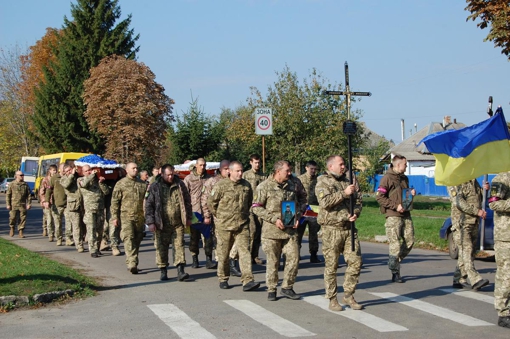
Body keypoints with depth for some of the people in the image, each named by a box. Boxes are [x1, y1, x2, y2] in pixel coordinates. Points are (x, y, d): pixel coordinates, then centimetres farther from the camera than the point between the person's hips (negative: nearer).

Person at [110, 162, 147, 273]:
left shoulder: (143, 184, 13)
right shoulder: (121, 184, 0)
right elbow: (115, 202, -1)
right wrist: (115, 217, -7)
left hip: (140, 218, 5)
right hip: (126, 217, -5)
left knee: (137, 241, 8)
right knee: (129, 239, -16)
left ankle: (130, 264, 20)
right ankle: (132, 264, -23)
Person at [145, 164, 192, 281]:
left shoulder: (180, 185, 5)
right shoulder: (155, 187, -2)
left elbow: (187, 201, 14)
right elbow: (149, 205, -3)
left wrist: (188, 217, 12)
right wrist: (150, 222, -9)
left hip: (178, 223, 1)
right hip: (162, 224, -1)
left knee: (179, 246, -4)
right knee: (162, 247, 5)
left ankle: (180, 271, -7)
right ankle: (163, 271, 16)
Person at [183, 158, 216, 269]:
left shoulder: (209, 178, 8)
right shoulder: (189, 178, 0)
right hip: (194, 211, -1)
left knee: (208, 236, -2)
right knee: (194, 237, 7)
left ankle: (209, 260, 1)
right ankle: (194, 259, 17)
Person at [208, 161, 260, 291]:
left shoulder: (246, 185, 6)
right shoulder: (221, 185, -7)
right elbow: (211, 202, 1)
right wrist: (219, 216, 4)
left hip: (242, 225, 3)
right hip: (224, 226, -2)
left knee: (244, 251, -8)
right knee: (223, 253, 8)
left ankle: (247, 281, -12)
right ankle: (223, 279, 24)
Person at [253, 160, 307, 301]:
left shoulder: (292, 185, 8)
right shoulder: (265, 186, -5)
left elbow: (302, 200, 23)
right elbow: (256, 207, -6)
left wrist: (298, 216, 6)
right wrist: (274, 219, -14)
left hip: (290, 230, 4)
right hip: (271, 231, -4)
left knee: (294, 258, -1)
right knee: (272, 261, 4)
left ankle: (287, 287, 14)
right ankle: (271, 290, 16)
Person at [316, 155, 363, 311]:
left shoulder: (348, 181, 14)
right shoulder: (323, 183, -4)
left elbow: (358, 200, 15)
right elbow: (325, 202, -20)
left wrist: (356, 213, -5)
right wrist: (344, 193, -20)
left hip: (349, 228, 6)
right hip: (331, 229, -5)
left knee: (355, 261, 2)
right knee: (331, 266, 1)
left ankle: (348, 295, 15)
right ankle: (332, 299, 10)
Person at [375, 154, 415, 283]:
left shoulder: (404, 178, 19)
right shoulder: (388, 178, -6)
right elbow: (379, 196, -11)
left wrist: (411, 194, 7)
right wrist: (395, 206, -15)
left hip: (406, 214, 8)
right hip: (393, 216, -8)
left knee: (409, 241, 4)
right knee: (395, 244, -7)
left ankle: (396, 262, 24)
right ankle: (395, 273, 1)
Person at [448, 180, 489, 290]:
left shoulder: (474, 182, 16)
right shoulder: (455, 182, -8)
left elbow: (478, 199, 28)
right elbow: (458, 202, -18)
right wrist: (477, 211, -22)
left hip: (474, 222, 8)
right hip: (461, 223, -8)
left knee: (467, 252, 7)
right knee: (466, 251, -13)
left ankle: (459, 280, 14)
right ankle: (475, 280, -21)